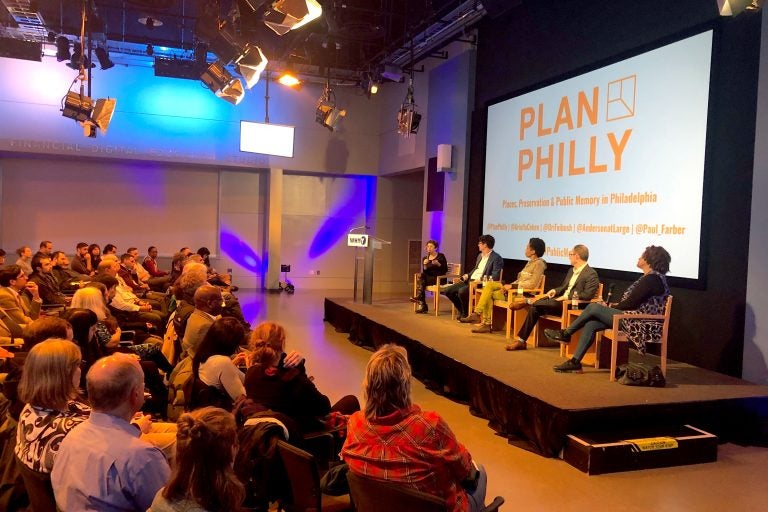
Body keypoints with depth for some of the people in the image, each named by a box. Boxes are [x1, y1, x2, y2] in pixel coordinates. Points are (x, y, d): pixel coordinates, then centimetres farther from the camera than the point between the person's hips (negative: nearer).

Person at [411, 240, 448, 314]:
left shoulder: (441, 256, 0)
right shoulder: (425, 258, 11)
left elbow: (445, 270, -4)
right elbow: (425, 272, 4)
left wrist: (438, 264, -20)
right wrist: (425, 265, -15)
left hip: (439, 279, -5)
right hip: (429, 278, 5)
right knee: (419, 275, -28)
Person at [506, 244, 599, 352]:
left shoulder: (591, 274, -9)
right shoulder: (571, 270, 20)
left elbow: (588, 295, -19)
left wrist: (567, 296, -21)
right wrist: (555, 290, 3)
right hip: (561, 300, 8)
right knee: (535, 309, -11)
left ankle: (529, 301, -7)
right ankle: (521, 341, -11)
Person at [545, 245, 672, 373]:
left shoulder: (652, 279, -14)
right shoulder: (649, 277, 18)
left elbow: (631, 303, -17)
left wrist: (611, 307, -2)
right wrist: (614, 306, 5)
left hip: (642, 324, -9)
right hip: (635, 319, 9)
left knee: (594, 307, -12)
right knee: (590, 324, -5)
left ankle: (566, 333, 5)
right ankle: (575, 361, -4)